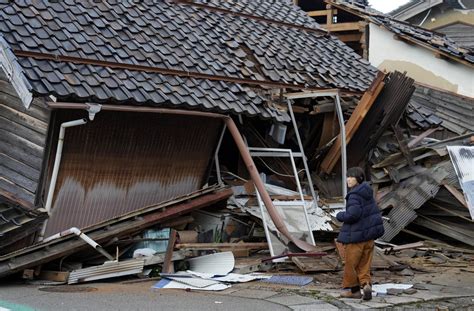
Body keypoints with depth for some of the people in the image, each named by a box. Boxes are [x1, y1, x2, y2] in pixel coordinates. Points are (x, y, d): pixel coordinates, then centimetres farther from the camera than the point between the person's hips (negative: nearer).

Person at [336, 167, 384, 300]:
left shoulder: (354, 195, -19)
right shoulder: (368, 193, 8)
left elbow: (352, 215, -27)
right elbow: (374, 212, 16)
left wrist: (340, 216, -10)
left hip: (356, 235, -8)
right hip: (368, 234, 8)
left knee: (351, 262, 8)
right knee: (364, 263, 12)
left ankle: (353, 289, 17)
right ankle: (366, 284, -5)